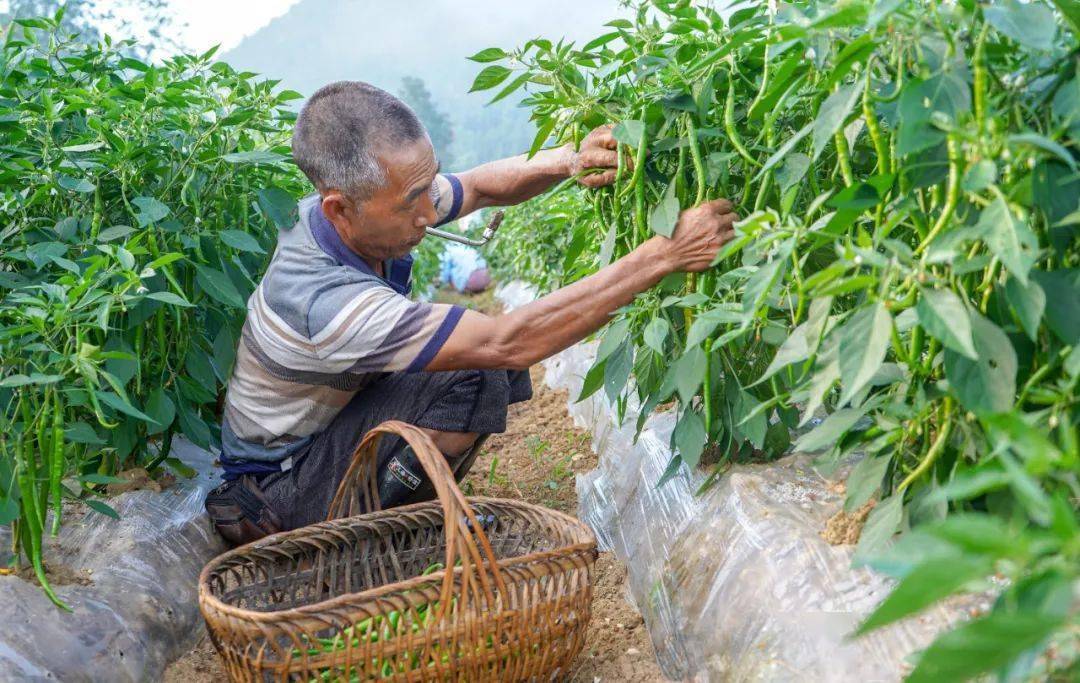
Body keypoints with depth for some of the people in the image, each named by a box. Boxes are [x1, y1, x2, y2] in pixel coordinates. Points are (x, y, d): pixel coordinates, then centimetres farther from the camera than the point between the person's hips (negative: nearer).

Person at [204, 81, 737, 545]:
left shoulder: (361, 204, -13)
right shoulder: (321, 299, -38)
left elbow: (482, 185, 2)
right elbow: (509, 341, -40)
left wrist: (570, 161, -20)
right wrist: (664, 255, -39)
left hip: (339, 422, 9)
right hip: (280, 487, -8)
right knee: (476, 373, -28)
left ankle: (402, 507, 4)